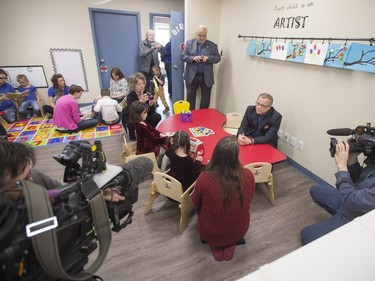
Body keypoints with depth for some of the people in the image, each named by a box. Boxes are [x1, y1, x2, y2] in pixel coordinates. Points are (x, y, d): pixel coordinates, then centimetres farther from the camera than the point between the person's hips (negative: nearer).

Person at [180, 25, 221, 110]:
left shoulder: (213, 45, 5)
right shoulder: (189, 43, 4)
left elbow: (218, 58, 3)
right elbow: (182, 56, 0)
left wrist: (208, 58, -16)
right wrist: (193, 58, -18)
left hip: (206, 77, 1)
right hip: (192, 76, -1)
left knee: (206, 99, 8)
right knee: (190, 98, 5)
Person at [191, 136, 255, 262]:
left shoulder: (204, 178, -31)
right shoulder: (248, 175, -25)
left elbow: (196, 203, -10)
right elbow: (249, 200, -3)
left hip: (210, 234, -1)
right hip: (239, 232, 2)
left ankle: (216, 248, 26)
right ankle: (230, 247, 26)